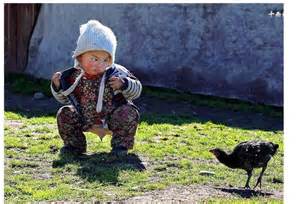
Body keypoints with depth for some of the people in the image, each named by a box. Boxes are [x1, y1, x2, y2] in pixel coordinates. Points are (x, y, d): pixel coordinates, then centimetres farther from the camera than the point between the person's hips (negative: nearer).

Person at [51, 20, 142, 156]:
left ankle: (120, 145, -8)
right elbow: (64, 98, 7)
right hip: (85, 121, 3)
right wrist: (57, 86, -13)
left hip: (111, 120, -3)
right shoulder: (74, 76, -7)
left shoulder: (116, 74, -14)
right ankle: (74, 145, 7)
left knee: (129, 112, -27)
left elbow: (136, 90, -14)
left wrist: (123, 84, -35)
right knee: (64, 113, -12)